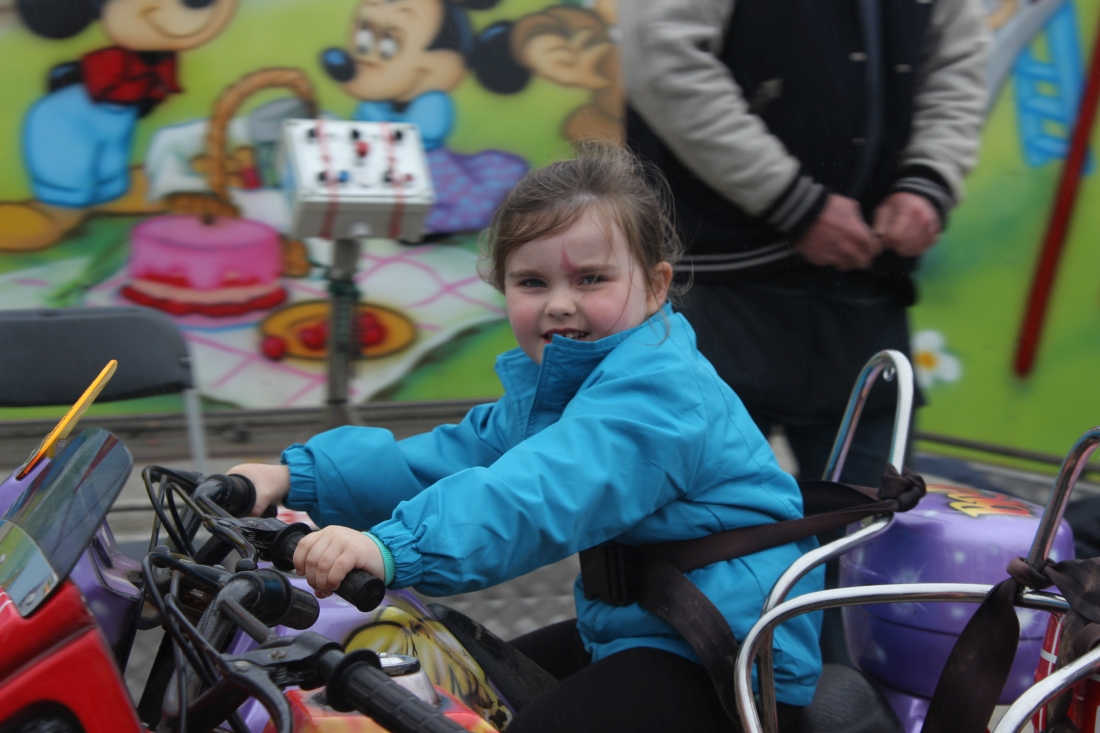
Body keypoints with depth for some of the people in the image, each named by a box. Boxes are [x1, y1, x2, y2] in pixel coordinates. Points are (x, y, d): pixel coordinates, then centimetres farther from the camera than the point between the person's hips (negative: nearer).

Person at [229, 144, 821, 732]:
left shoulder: (655, 392, -26)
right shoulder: (549, 383, 6)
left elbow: (546, 496, -42)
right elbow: (456, 456, 0)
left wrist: (394, 547, -53)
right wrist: (297, 476, -8)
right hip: (641, 628, 10)